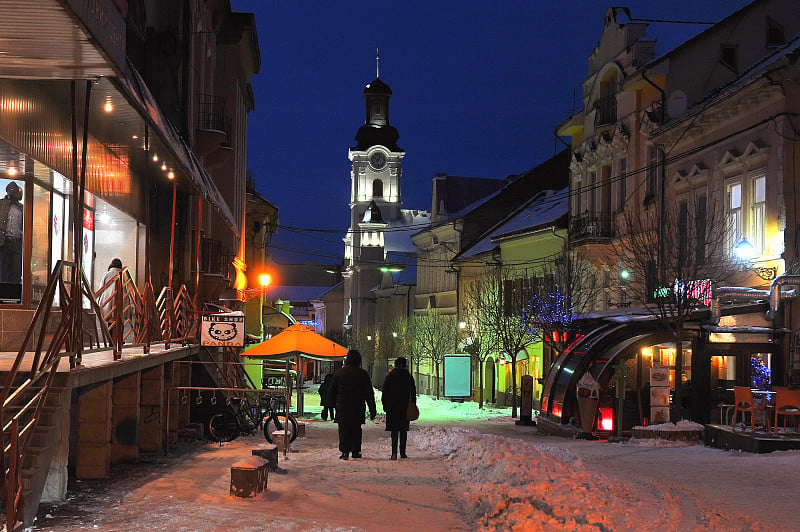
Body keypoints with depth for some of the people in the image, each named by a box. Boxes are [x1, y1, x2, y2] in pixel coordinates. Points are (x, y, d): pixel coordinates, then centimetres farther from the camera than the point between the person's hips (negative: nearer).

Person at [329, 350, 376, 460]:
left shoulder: (339, 372, 2)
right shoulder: (363, 374, -3)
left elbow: (332, 391, 7)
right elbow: (369, 394, -1)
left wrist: (335, 405, 17)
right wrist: (372, 410, 3)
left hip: (342, 407, 1)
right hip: (358, 408, 0)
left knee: (344, 430, 3)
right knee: (356, 430, 10)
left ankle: (345, 451, -5)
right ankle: (355, 451, 11)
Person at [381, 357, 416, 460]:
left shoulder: (389, 376, 0)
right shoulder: (408, 377, 0)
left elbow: (385, 392, 2)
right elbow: (413, 392, 2)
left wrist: (385, 405, 8)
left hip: (392, 407, 0)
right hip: (405, 407, 0)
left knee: (394, 429, 2)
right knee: (403, 430, 8)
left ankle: (394, 452, -10)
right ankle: (402, 452, 8)